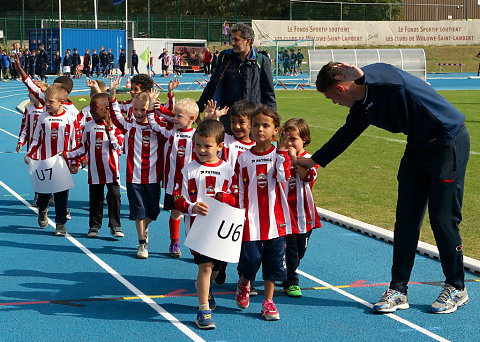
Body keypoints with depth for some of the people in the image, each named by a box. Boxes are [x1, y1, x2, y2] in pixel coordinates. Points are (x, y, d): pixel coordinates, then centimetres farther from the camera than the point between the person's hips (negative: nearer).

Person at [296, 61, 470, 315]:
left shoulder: (381, 75, -21)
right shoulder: (362, 106, 5)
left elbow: (394, 79, -44)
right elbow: (346, 134, 20)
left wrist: (362, 77, -63)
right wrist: (315, 160, 29)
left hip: (450, 141, -9)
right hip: (418, 147, 9)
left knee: (443, 218, -5)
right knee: (406, 218, 5)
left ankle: (456, 288, 11)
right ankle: (398, 289, 10)